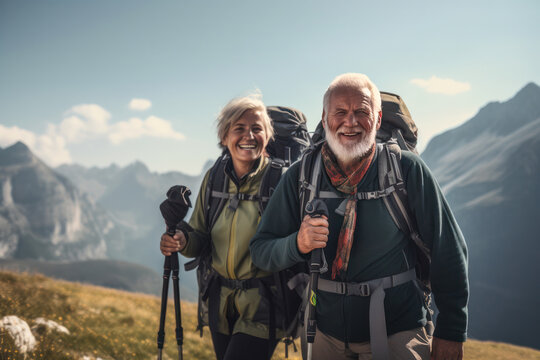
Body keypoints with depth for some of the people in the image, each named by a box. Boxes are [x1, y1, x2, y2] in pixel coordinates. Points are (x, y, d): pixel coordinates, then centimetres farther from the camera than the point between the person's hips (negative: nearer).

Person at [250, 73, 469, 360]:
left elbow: (448, 252, -5)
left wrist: (450, 333, -4)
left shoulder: (407, 170, -11)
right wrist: (297, 244, -24)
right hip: (326, 337, 3)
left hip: (396, 336, -3)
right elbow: (260, 250, -2)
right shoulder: (300, 176, -5)